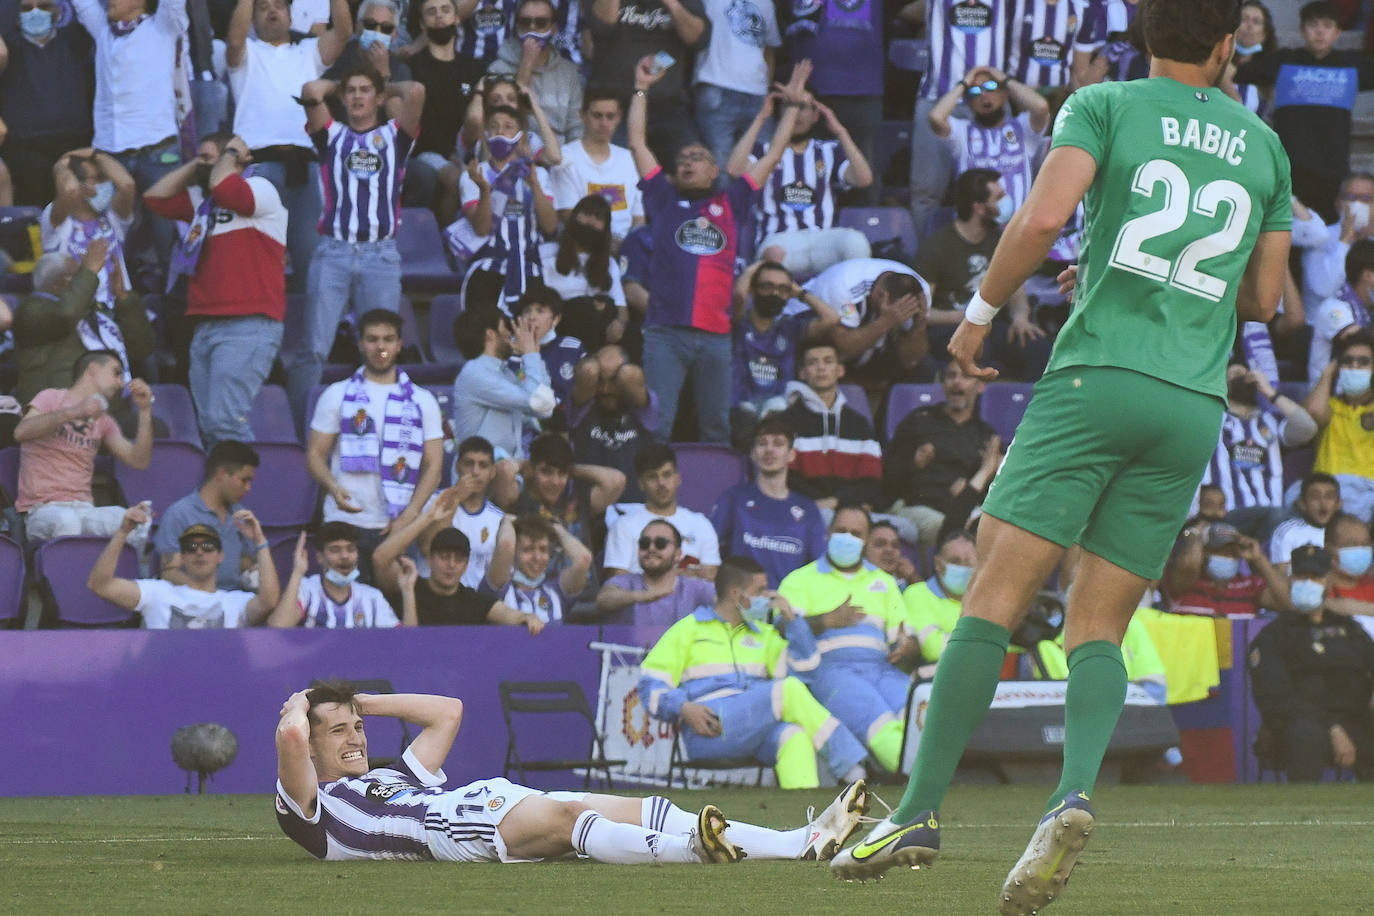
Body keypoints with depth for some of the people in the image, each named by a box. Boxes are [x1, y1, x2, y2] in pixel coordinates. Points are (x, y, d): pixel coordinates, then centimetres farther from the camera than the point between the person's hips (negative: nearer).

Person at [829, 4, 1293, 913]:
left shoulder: (1105, 106, 3)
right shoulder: (1263, 146, 15)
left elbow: (1043, 217, -12)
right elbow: (1263, 299, 21)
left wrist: (981, 310, 1)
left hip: (1099, 373, -4)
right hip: (1195, 404, 4)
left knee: (997, 592, -4)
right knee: (1099, 627, 5)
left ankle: (922, 810, -11)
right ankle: (1074, 795, -21)